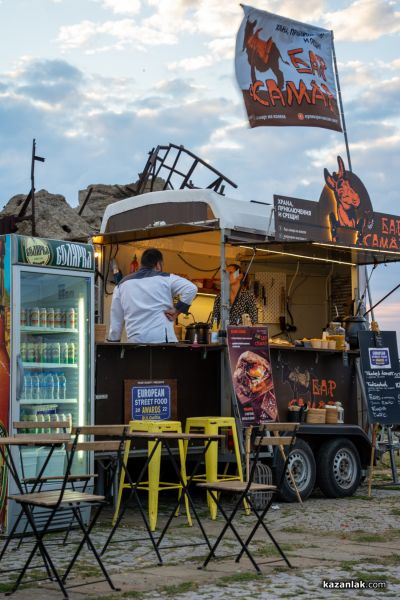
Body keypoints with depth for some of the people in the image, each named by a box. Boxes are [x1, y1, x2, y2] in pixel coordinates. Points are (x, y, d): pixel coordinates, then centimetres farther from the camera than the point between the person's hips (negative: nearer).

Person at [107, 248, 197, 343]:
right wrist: (178, 310, 0)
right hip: (163, 339, -3)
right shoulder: (165, 278, 7)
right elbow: (191, 288, -7)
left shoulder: (122, 284, 17)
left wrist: (113, 342, 25)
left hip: (135, 342, 3)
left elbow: (115, 321, 18)